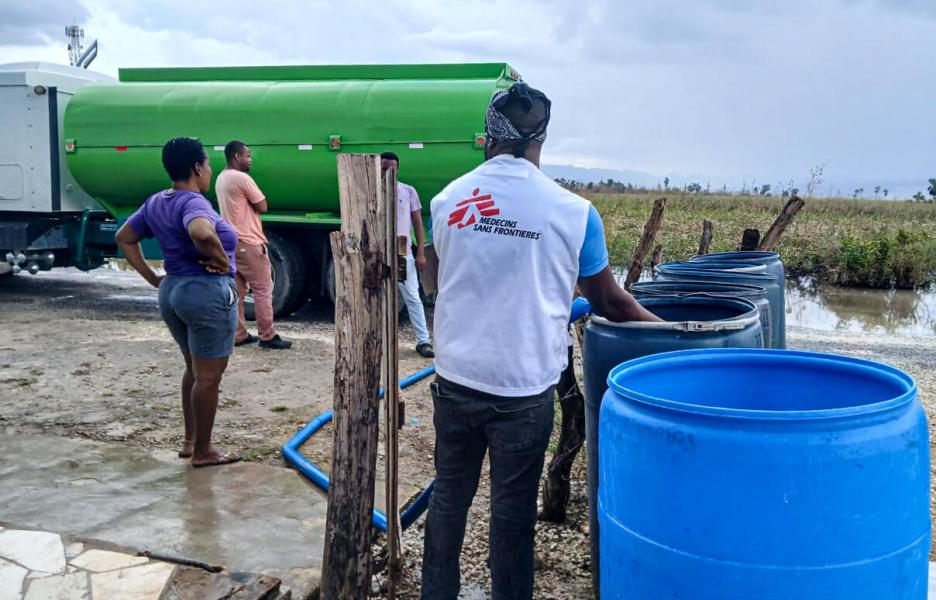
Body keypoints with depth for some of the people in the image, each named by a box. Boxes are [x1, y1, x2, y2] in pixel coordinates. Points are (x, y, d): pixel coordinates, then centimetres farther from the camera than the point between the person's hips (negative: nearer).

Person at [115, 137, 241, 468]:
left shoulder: (155, 202, 9)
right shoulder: (193, 202, -18)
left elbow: (124, 238, 19)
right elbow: (203, 233, -40)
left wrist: (152, 278, 14)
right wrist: (222, 260, -21)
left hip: (172, 291, 9)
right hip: (208, 294, -9)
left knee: (194, 369, 22)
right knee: (208, 376, 3)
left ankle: (190, 441, 30)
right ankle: (203, 451, 14)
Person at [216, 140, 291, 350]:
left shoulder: (221, 179, 14)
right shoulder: (242, 178, -15)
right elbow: (263, 206, -12)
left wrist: (247, 202, 4)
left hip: (231, 242, 9)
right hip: (248, 243, -9)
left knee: (237, 290, 11)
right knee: (263, 289, -3)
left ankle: (238, 335, 14)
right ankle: (267, 336, 0)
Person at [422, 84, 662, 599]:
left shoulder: (446, 201, -1)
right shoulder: (573, 211, -10)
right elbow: (607, 300, 1)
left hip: (456, 378, 3)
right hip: (524, 387, -3)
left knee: (449, 495, 19)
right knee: (513, 508, 11)